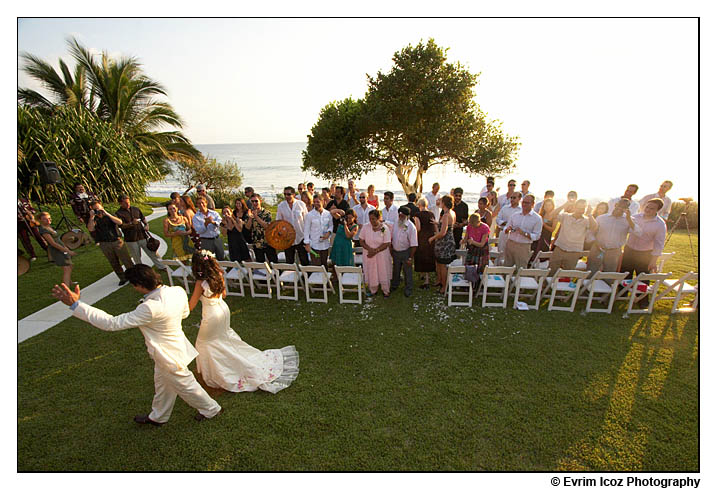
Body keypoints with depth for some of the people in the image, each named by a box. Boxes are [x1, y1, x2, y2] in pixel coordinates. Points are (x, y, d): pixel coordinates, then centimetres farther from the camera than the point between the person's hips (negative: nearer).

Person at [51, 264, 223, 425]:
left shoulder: (151, 308, -38)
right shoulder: (178, 291, -14)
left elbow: (111, 323, -31)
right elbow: (185, 313, 6)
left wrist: (76, 304, -31)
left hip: (169, 355, -8)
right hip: (175, 345, 8)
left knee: (185, 386, 17)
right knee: (162, 385, 29)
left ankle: (211, 409, 40)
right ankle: (158, 416, 53)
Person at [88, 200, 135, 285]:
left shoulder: (109, 216, 6)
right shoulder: (93, 220, 4)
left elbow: (119, 222, -13)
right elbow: (90, 229, -16)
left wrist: (107, 214, -17)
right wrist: (92, 217, -18)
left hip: (117, 241, -1)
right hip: (105, 245, 1)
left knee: (127, 260, 1)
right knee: (114, 263, 9)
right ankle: (123, 278, 20)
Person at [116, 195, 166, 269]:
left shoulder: (136, 209, 11)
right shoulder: (118, 213, -4)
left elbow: (143, 218, 20)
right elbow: (121, 225, -14)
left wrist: (146, 225, 1)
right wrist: (131, 223, -31)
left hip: (142, 236, 3)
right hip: (131, 240, -3)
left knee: (152, 252, 7)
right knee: (137, 257, 8)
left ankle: (161, 267, 14)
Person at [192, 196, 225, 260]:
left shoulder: (214, 213, 8)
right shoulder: (196, 217, 1)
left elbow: (220, 222, -9)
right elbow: (199, 231, -10)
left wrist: (213, 222, -28)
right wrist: (206, 223, -25)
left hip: (217, 239, 3)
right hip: (206, 241, -2)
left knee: (221, 259, 9)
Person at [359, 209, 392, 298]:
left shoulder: (385, 228, -12)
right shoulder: (365, 227, -6)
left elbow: (386, 244, -14)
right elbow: (361, 240, -3)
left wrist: (375, 251, -20)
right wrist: (369, 249, -18)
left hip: (382, 255, -2)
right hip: (369, 255, 2)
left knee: (383, 272, 9)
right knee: (371, 273, 12)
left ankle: (385, 290, 30)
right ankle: (373, 290, 32)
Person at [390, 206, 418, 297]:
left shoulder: (411, 227, -19)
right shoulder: (396, 224, 0)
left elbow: (413, 245, -19)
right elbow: (391, 238, 12)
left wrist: (411, 258, -20)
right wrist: (391, 249, 12)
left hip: (406, 252, -5)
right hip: (395, 251, 6)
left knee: (407, 271, 8)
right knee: (396, 270, 22)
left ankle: (408, 289, 26)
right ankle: (394, 285, 42)